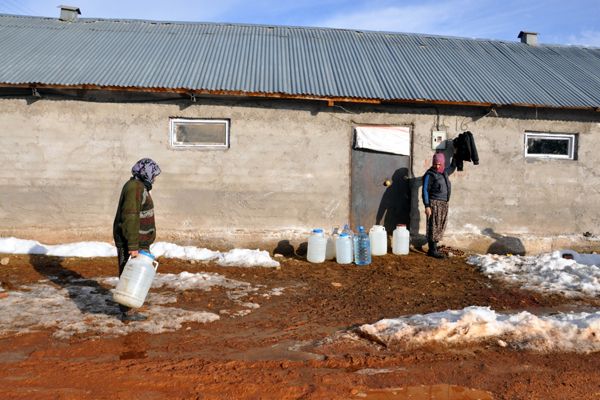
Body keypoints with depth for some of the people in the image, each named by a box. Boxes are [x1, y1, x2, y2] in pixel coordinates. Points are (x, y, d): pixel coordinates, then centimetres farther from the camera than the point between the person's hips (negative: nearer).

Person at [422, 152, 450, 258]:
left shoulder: (444, 172, 12)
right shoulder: (430, 174, -9)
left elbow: (451, 166, 37)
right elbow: (425, 190, -12)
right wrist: (427, 206, -18)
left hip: (444, 204, 8)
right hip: (434, 203, -8)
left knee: (440, 227, 9)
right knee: (433, 227, -7)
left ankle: (433, 248, 17)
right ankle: (432, 250, -3)